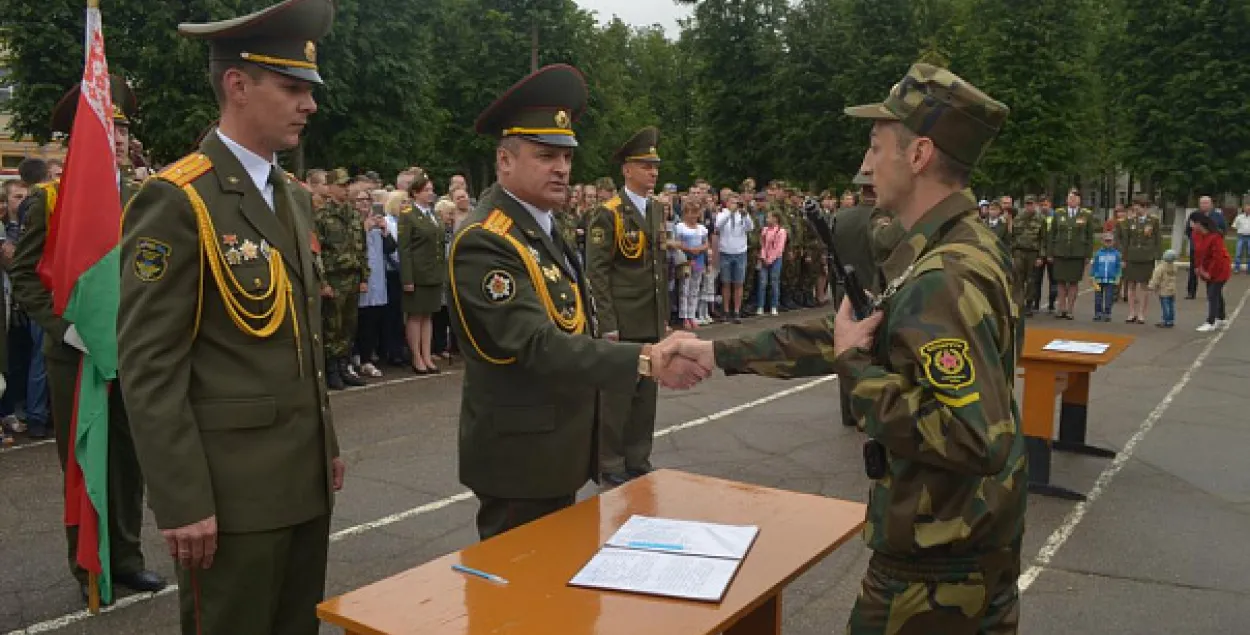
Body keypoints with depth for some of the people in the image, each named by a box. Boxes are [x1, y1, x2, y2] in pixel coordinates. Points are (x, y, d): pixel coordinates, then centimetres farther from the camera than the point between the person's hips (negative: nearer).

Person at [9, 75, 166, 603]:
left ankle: (126, 555, 25)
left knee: (129, 459, 11)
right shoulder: (50, 198, -1)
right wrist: (66, 327, -16)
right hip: (76, 355, -2)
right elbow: (24, 276, -4)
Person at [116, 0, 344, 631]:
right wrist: (184, 502, -18)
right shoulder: (176, 201, -13)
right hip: (230, 487, -7)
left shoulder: (295, 197, 12)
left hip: (305, 476, 8)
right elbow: (148, 368, -16)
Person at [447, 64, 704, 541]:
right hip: (520, 452, -9)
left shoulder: (543, 226, 9)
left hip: (558, 447, 10)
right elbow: (538, 346, -32)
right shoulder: (484, 241, -22)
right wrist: (644, 360, -38)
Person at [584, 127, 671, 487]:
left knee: (647, 395, 13)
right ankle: (610, 466, 13)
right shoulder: (608, 214, -10)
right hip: (623, 324, -7)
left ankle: (638, 461, 24)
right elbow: (597, 272, -13)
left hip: (653, 323, 7)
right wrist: (609, 324, -16)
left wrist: (665, 317, 15)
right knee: (617, 395, 1)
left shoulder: (656, 210, 13)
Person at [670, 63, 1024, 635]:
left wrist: (854, 366, -23)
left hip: (938, 555, -9)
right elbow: (842, 332, 9)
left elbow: (976, 440, -33)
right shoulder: (960, 244, 5)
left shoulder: (945, 277, -26)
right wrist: (719, 353, 7)